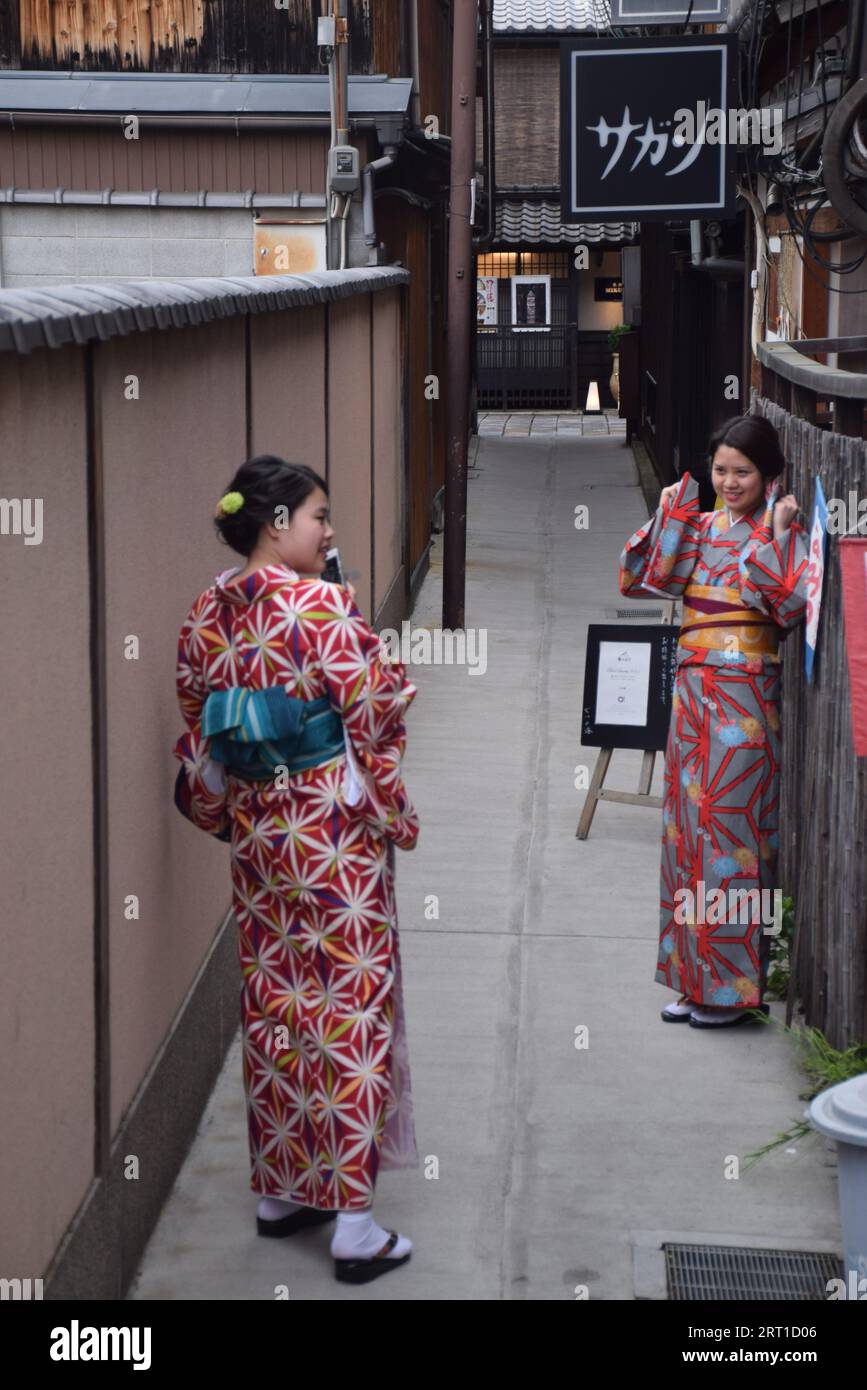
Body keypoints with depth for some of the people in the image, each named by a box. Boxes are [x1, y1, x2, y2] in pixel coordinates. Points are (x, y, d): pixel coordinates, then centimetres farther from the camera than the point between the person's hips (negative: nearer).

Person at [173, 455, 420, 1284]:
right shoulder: (322, 607, -18)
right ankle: (354, 1227, 3)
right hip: (335, 834, -7)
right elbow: (375, 718, -16)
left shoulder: (207, 612, 3)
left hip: (257, 832, 7)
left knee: (272, 1004, 16)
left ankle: (280, 1190, 26)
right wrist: (397, 816, -4)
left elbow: (197, 726, 10)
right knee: (350, 1008, 0)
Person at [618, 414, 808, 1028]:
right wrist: (669, 513, 3)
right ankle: (696, 979, 16)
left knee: (728, 827, -5)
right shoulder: (699, 529, 13)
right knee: (688, 827, 8)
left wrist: (777, 535, -17)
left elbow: (791, 607, -16)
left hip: (744, 700, -6)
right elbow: (640, 580, 7)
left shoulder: (780, 535, -4)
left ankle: (734, 986, 3)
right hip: (692, 693, 7)